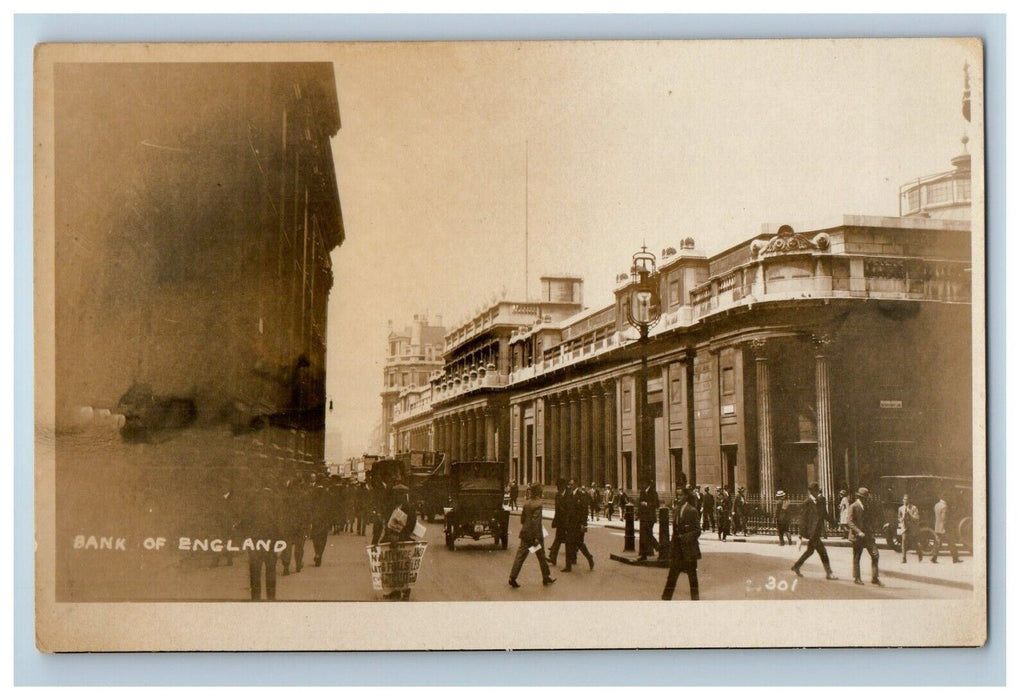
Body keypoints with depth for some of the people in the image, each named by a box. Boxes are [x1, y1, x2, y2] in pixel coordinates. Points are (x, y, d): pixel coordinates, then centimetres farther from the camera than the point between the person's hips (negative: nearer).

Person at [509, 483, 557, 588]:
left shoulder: (527, 503, 4)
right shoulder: (538, 504, -18)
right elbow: (535, 521, -23)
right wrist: (536, 538, -21)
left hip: (525, 533, 6)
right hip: (534, 535, -6)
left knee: (520, 555, 4)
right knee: (541, 556, 11)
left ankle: (512, 578, -2)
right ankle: (546, 578, 24)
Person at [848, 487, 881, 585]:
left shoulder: (867, 507, 14)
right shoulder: (853, 507, -7)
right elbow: (850, 522, -13)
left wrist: (871, 531, 11)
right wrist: (859, 532, -24)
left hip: (868, 535, 6)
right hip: (857, 536, -6)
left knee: (875, 555, -5)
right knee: (856, 558, 4)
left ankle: (874, 578, 2)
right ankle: (856, 578, 17)